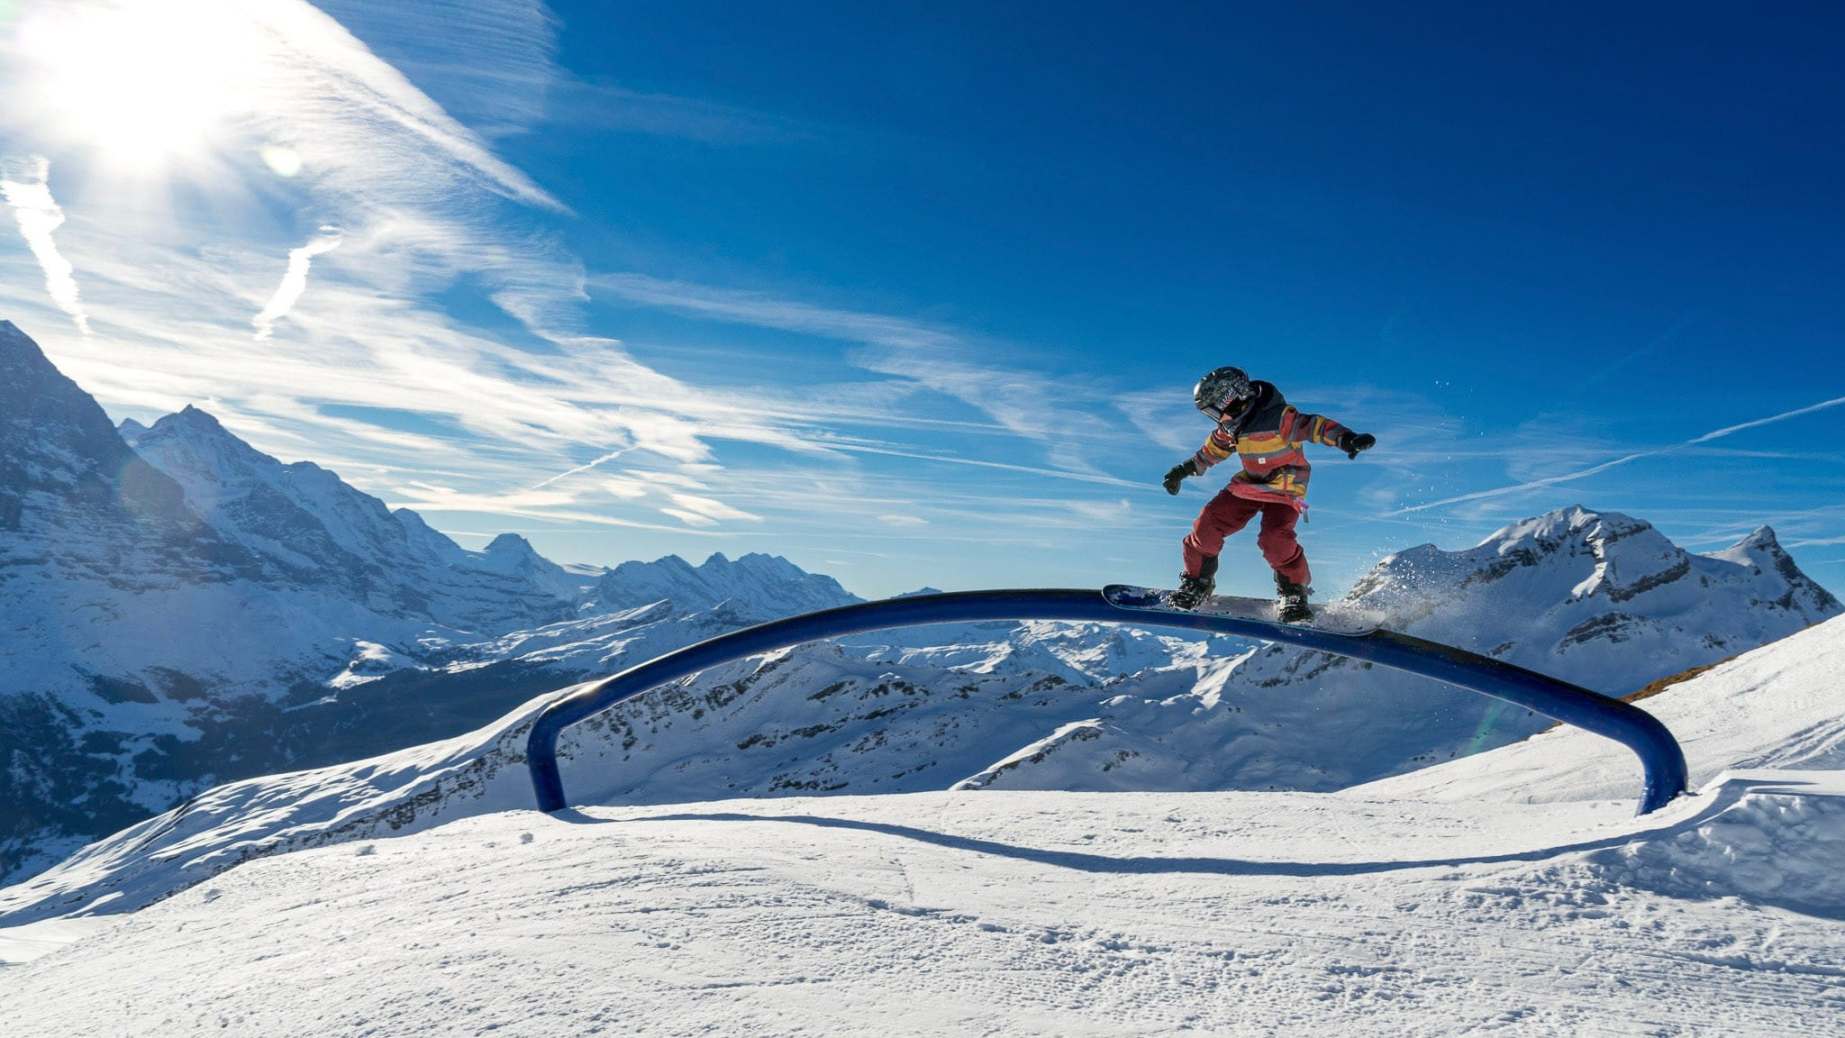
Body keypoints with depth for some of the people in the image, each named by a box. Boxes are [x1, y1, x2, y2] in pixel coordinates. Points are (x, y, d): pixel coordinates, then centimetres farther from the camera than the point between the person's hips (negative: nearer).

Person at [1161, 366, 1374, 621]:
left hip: (1284, 491, -7)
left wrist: (1346, 439, -51)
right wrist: (1183, 470, 21)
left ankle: (1294, 592, -4)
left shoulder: (1278, 418, -26)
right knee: (1208, 525, -4)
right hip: (1247, 485, 7)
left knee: (1275, 538, -27)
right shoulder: (1231, 425, -2)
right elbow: (1214, 449, 16)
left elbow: (1316, 426, -33)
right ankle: (1196, 584, 15)